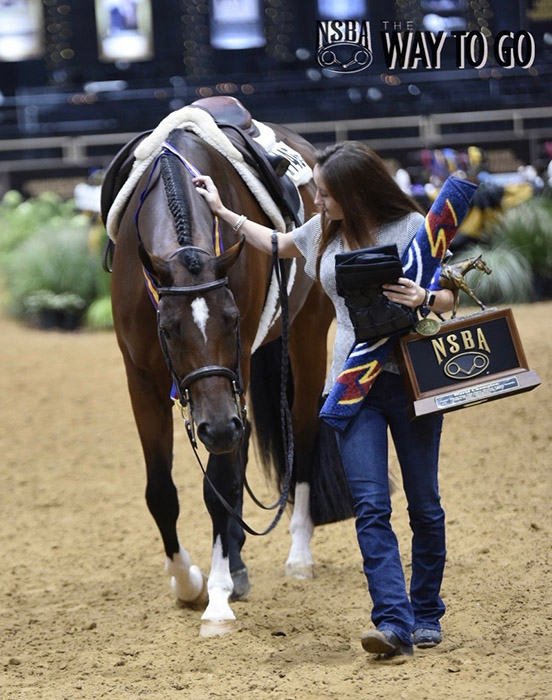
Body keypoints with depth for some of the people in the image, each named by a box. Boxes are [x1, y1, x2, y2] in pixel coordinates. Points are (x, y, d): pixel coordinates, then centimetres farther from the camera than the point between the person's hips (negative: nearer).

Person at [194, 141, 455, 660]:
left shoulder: (411, 227, -6)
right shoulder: (325, 231, 8)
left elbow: (448, 298, -3)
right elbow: (278, 245, 29)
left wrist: (423, 299, -24)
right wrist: (223, 212, 31)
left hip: (410, 380, -3)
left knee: (424, 505, 6)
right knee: (370, 506, -10)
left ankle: (426, 614, 21)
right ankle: (394, 622, -16)